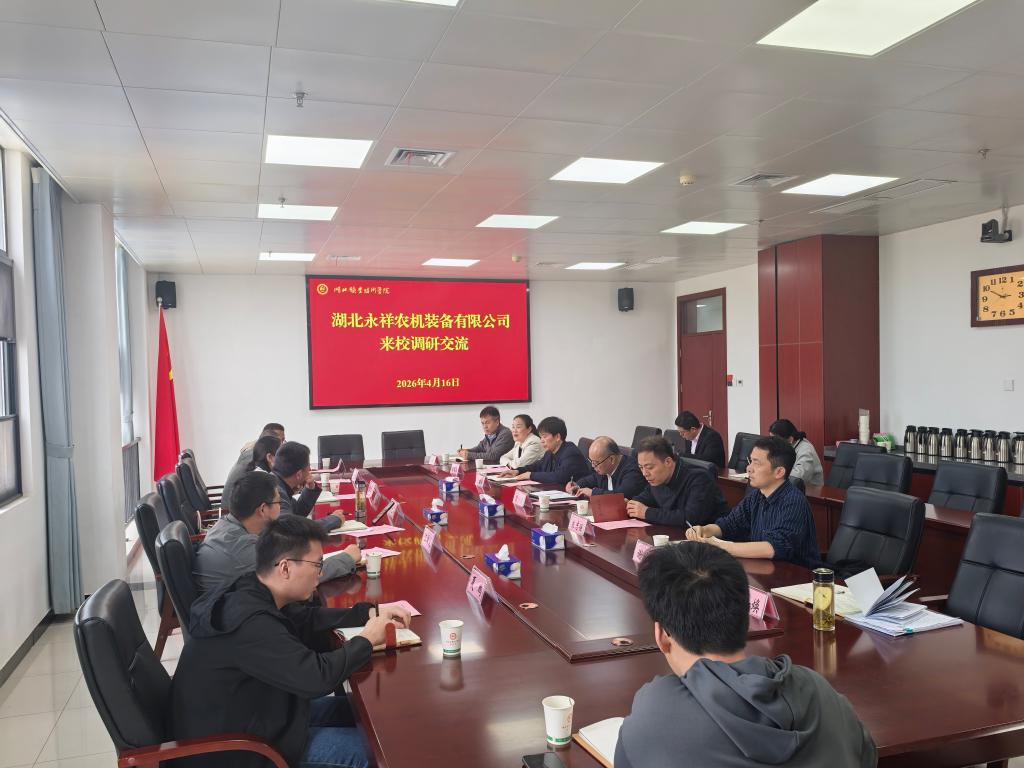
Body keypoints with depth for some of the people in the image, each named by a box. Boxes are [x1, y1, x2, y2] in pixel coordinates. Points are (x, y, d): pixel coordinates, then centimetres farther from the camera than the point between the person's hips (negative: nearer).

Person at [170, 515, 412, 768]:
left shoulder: (252, 593, -4)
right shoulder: (250, 621, -34)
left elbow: (309, 618, 11)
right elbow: (316, 677, -34)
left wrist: (372, 612, 0)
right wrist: (366, 640, -17)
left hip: (243, 716, 9)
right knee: (368, 745, -6)